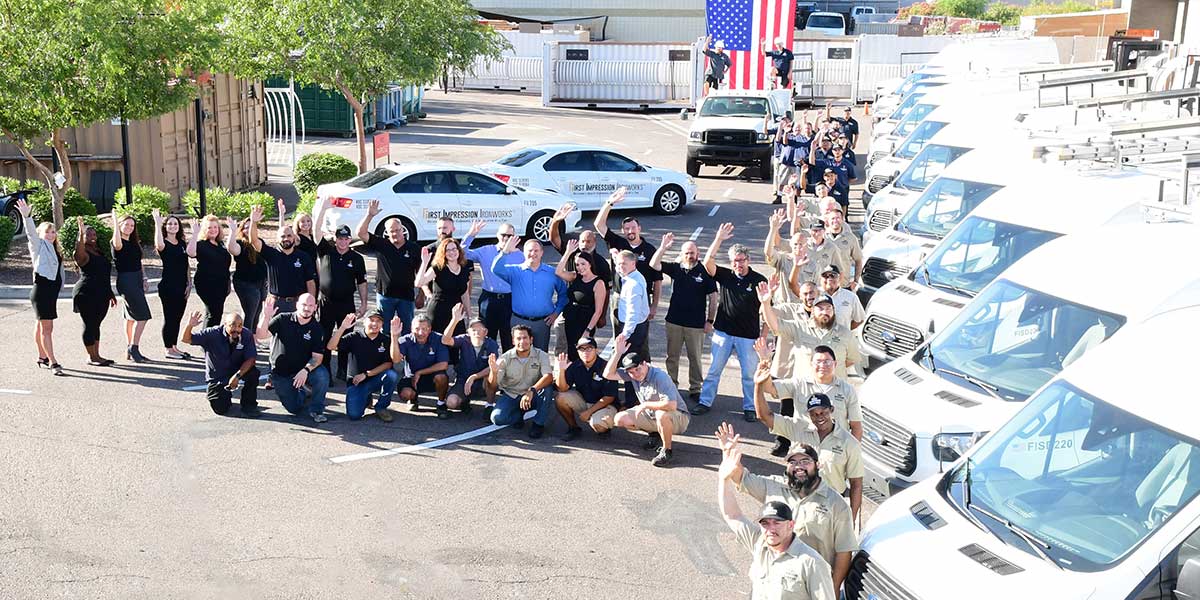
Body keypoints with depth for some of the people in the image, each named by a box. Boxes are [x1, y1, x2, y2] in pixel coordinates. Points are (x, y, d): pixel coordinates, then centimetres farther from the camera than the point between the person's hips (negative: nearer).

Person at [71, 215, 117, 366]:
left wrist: (110, 293, 23)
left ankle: (96, 355, 20)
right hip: (87, 295, -8)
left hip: (102, 295, 8)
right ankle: (91, 357, 5)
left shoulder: (99, 252, 15)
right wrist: (81, 231, -48)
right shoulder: (83, 254, -8)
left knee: (96, 324, 13)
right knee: (89, 325, -1)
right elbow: (79, 249, -36)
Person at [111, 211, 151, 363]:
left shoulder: (134, 243, 16)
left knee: (131, 316, 12)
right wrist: (115, 222, -32)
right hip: (126, 280, -9)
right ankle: (133, 348, -9)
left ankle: (129, 350, 17)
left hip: (137, 280, 9)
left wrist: (144, 278, 12)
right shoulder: (118, 243, -9)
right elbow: (117, 244, -35)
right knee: (142, 315, -13)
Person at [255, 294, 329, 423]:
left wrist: (306, 370, -29)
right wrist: (266, 317, -34)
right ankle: (299, 393, 33)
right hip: (281, 373, 0)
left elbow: (317, 357, -11)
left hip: (304, 371, 0)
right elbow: (261, 335, -17)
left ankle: (316, 409, -7)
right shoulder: (282, 319, -8)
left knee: (322, 376, -31)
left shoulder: (316, 329, -6)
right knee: (294, 409, -5)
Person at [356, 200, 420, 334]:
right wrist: (369, 215, -22)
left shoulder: (414, 249, 1)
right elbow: (361, 232, -10)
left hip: (406, 296, 0)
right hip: (384, 295, 0)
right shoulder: (381, 245, 0)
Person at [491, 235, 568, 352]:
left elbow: (563, 293, 16)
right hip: (519, 321, -1)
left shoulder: (552, 273, 7)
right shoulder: (515, 271, 3)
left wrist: (556, 312, 6)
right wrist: (505, 251, -24)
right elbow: (496, 269, -13)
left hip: (542, 323, 1)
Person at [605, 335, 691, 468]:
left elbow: (671, 405, -40)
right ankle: (654, 433, 15)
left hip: (678, 418, -7)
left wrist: (645, 405, -28)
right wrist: (617, 353, -23)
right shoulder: (631, 374, -8)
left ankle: (667, 451, -17)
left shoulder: (659, 377, -31)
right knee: (620, 419, -5)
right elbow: (608, 374, -11)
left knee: (662, 414, -42)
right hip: (651, 414, 7)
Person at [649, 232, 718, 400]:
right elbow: (654, 265, -6)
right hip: (674, 321, 3)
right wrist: (663, 247, -18)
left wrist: (710, 320, -5)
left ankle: (695, 389, 18)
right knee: (672, 356, 12)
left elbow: (713, 297, -2)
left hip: (696, 324, -3)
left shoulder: (705, 272, -5)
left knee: (695, 358, 6)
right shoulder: (675, 269, 3)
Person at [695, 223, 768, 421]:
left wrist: (762, 336, -6)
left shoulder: (759, 281, -4)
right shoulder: (725, 276, 2)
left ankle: (749, 407, 19)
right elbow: (708, 262, -14)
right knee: (714, 370, 8)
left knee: (749, 374, 6)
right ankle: (705, 402, 19)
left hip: (749, 336, -2)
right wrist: (719, 239, -17)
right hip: (723, 332, 2)